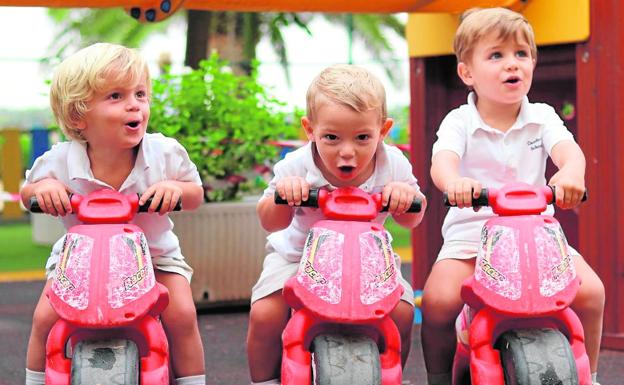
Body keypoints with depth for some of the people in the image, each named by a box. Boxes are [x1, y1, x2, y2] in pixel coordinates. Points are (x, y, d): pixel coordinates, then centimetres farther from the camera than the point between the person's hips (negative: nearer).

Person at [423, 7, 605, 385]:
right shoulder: (460, 122, -1)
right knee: (438, 300, -27)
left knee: (590, 291, -20)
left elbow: (568, 148, -15)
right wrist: (454, 182, -46)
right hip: (470, 232, -2)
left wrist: (571, 173, -41)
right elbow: (442, 159, -20)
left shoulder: (542, 117, 5)